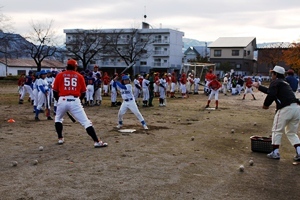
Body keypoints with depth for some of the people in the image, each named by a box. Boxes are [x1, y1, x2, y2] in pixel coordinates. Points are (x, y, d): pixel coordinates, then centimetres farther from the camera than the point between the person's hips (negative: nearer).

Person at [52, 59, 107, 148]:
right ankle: (97, 141, -11)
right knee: (86, 122, -2)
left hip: (62, 100, 1)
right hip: (75, 101, -1)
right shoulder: (79, 76, 11)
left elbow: (55, 91, 10)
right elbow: (83, 92, 13)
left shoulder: (60, 75, 10)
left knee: (58, 119, 29)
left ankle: (60, 139, 27)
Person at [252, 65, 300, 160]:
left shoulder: (275, 82, 0)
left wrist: (266, 105, 1)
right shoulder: (284, 83, 28)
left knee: (277, 131, 6)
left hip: (285, 109, -8)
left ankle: (275, 152, 6)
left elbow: (271, 94, -15)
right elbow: (271, 91, 38)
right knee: (291, 132, 18)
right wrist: (259, 87, 46)